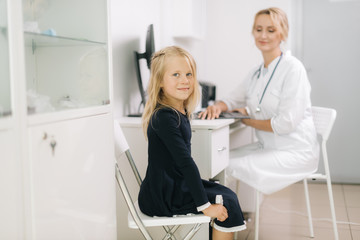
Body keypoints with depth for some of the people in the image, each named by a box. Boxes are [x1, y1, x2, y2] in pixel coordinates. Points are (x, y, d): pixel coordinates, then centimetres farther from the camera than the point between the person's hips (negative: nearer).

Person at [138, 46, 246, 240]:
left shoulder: (180, 112, 6)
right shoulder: (164, 117, -23)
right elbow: (185, 163, -25)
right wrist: (205, 205, -23)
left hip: (175, 186, 9)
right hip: (161, 198, -9)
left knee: (227, 194, 13)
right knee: (226, 204, -7)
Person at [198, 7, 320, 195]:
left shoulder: (292, 68, -14)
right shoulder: (256, 72, 11)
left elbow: (286, 123, -19)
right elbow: (233, 99, 16)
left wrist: (248, 120, -8)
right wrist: (217, 106, -9)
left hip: (295, 151, -7)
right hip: (267, 147, 8)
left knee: (234, 167, -24)